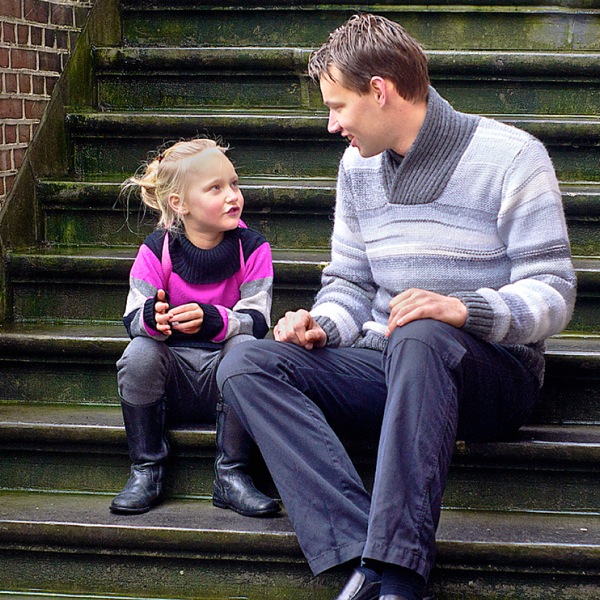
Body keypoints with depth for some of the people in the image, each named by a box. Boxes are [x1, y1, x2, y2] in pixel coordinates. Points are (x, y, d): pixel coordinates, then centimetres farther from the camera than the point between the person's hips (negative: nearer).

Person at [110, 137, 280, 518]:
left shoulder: (252, 247, -5)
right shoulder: (157, 250, -4)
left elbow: (257, 320, -14)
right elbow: (133, 319, -9)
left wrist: (211, 319, -35)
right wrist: (153, 318, -35)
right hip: (171, 377, 1)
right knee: (139, 354, -29)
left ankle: (232, 476, -22)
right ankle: (146, 472, -13)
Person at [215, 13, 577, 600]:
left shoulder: (510, 157, -6)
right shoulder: (358, 166, 12)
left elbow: (552, 293, -10)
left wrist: (464, 309, -29)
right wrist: (323, 325, -5)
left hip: (493, 371, -5)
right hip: (387, 370, 6)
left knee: (421, 338, -41)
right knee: (244, 365, -19)